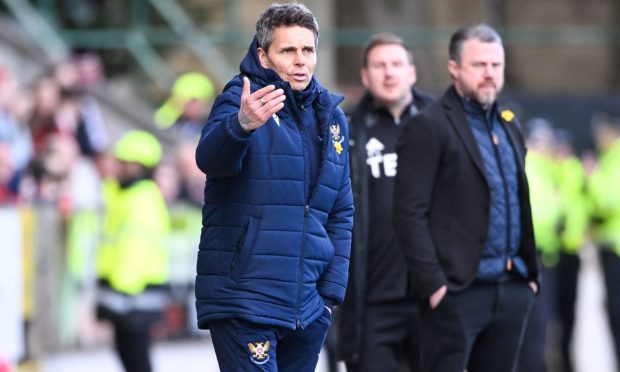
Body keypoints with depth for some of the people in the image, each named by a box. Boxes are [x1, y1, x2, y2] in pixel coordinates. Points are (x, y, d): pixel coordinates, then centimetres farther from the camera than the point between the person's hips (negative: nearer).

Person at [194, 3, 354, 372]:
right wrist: (241, 125, -47)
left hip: (308, 307, 6)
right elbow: (210, 158, -26)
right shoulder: (241, 99, -4)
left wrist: (333, 288, 8)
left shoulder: (331, 116, 14)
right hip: (244, 297, -6)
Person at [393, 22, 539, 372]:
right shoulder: (429, 127, -6)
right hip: (458, 291, -7)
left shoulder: (508, 124, 17)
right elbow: (410, 214, -11)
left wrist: (531, 272, 15)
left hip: (513, 291, 7)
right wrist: (433, 285, -16)